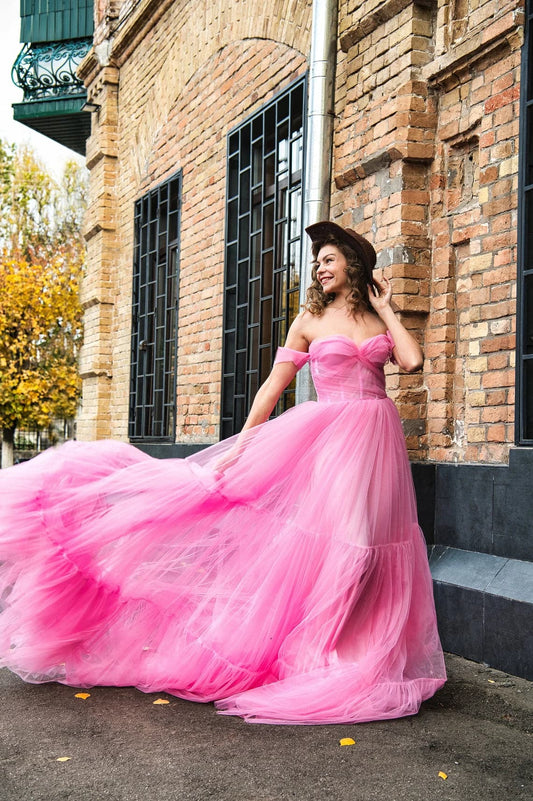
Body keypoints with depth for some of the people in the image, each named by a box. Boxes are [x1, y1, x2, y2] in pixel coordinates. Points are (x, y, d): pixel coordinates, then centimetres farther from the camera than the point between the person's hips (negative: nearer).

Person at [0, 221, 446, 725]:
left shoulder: (380, 320, 12)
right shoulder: (310, 320, 5)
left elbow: (412, 362, -4)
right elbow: (274, 384, 2)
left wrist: (386, 311, 3)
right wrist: (240, 443, -2)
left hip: (377, 439, 3)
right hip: (328, 434, -2)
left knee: (364, 544, 3)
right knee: (320, 537, -7)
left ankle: (358, 656, 16)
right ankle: (308, 653, 7)